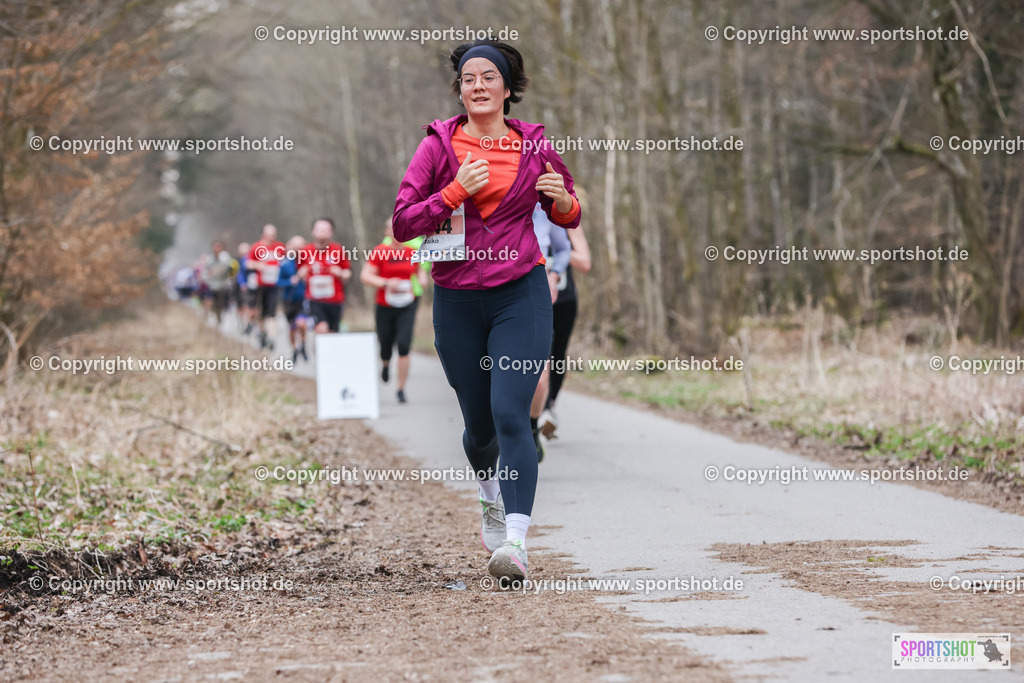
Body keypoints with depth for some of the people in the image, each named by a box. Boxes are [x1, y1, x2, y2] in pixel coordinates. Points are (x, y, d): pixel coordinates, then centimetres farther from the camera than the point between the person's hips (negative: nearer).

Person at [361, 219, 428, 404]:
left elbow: (419, 270, 23)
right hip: (384, 306, -1)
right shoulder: (379, 252, -6)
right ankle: (385, 364, 48)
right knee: (386, 346, 8)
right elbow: (365, 276, -10)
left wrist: (421, 280, 0)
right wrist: (386, 283, -22)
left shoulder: (412, 253, 4)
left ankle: (401, 389, -4)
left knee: (404, 345, -14)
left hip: (407, 307, 1)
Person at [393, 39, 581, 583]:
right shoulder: (439, 144, 1)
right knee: (479, 423, 12)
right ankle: (490, 496, 44)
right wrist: (456, 191, -16)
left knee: (511, 414, -17)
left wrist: (562, 200, -8)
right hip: (457, 300, 1)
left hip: (521, 295, -1)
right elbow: (402, 223, -4)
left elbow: (567, 217, 16)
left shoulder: (534, 145, 4)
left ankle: (515, 543, -24)